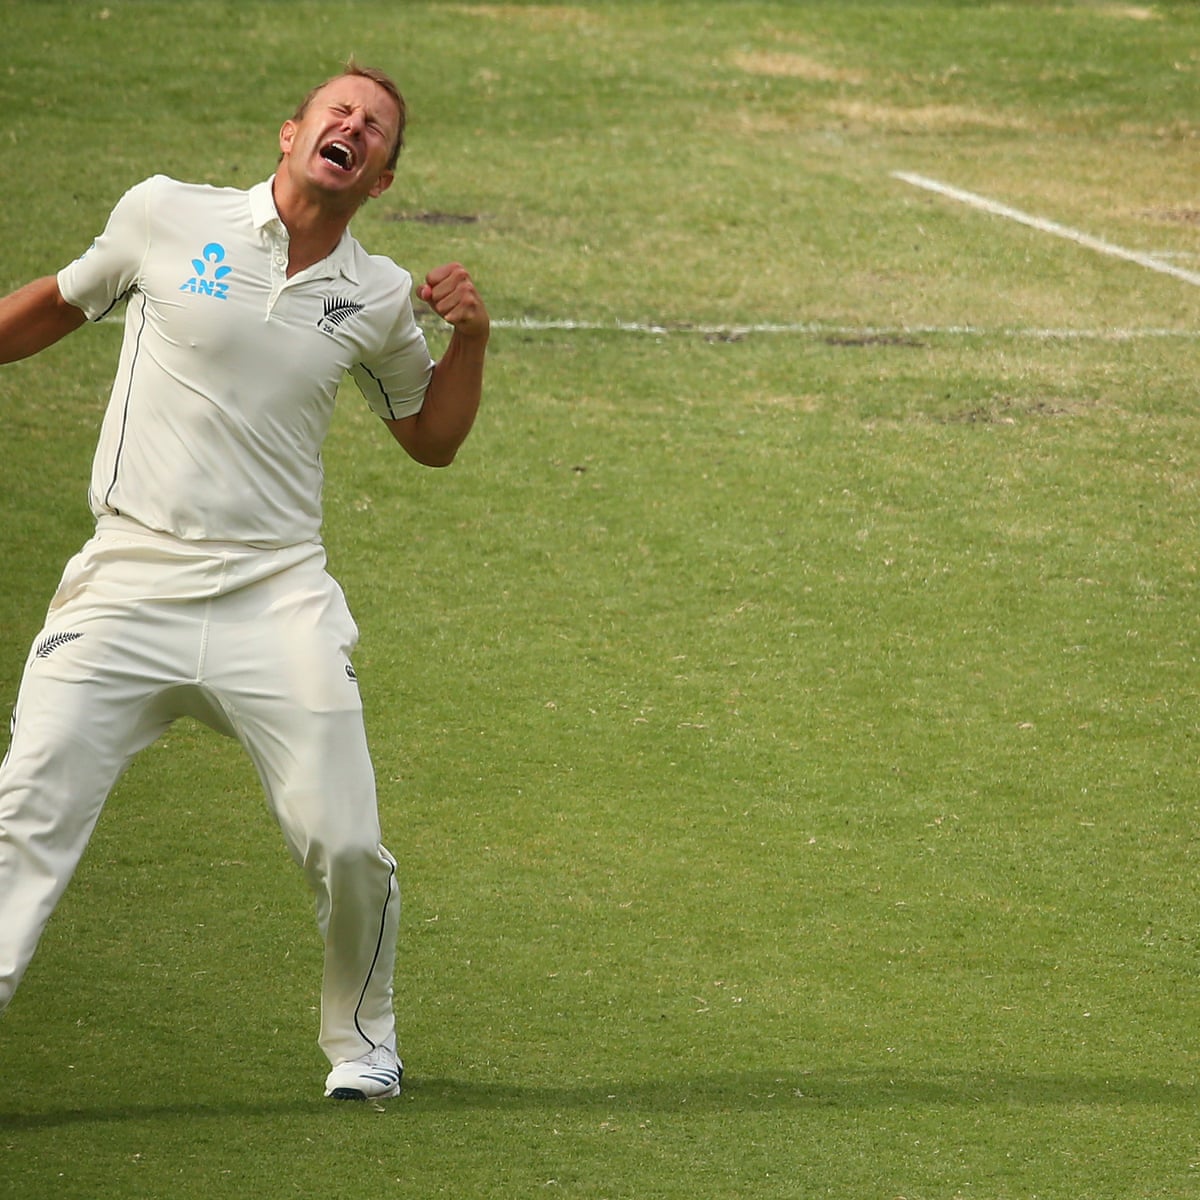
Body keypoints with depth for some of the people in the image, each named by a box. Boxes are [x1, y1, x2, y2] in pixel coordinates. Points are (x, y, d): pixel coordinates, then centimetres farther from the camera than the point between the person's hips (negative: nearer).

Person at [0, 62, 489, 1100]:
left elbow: (432, 439, 21)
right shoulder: (164, 216, 2)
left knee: (345, 848, -5)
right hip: (125, 587, -1)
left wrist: (471, 336, 5)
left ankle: (363, 1041, 21)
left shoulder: (378, 299, 7)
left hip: (277, 603, 1)